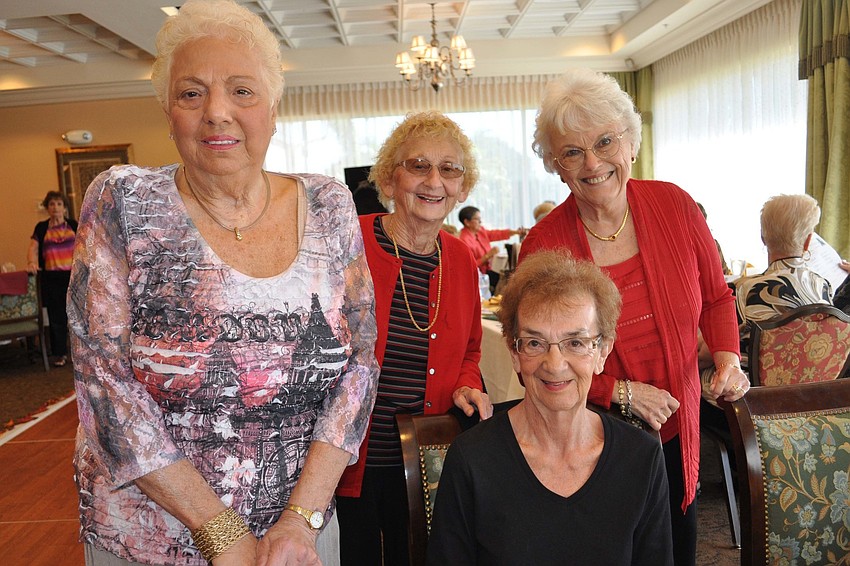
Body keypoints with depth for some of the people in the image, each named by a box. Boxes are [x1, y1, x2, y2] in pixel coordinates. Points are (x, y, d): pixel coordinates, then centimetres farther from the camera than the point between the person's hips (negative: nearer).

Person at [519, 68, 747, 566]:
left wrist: (728, 358, -10)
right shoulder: (543, 246, -17)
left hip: (676, 433, 3)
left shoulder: (675, 206, -8)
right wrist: (619, 393, -18)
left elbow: (716, 298, 7)